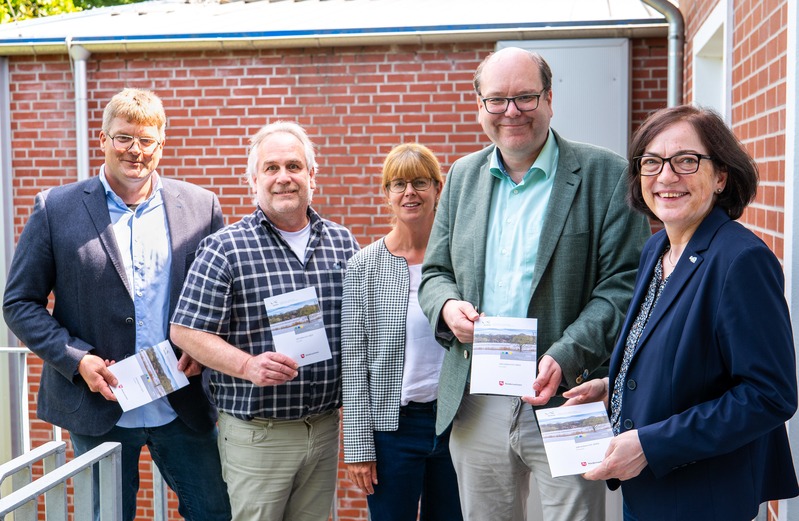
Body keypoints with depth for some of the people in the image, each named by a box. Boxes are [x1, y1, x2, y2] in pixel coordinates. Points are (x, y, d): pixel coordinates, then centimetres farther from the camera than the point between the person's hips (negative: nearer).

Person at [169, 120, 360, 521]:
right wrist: (248, 365, -22)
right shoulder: (226, 248, -7)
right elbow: (185, 331, -8)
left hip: (325, 427, 4)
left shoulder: (343, 243, 7)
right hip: (257, 434, -4)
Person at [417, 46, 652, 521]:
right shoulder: (462, 176, 11)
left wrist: (567, 356, -23)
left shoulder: (607, 175, -4)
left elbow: (624, 285, -9)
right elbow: (435, 272, 16)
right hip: (476, 408, 4)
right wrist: (447, 306, -8)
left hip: (566, 404, -4)